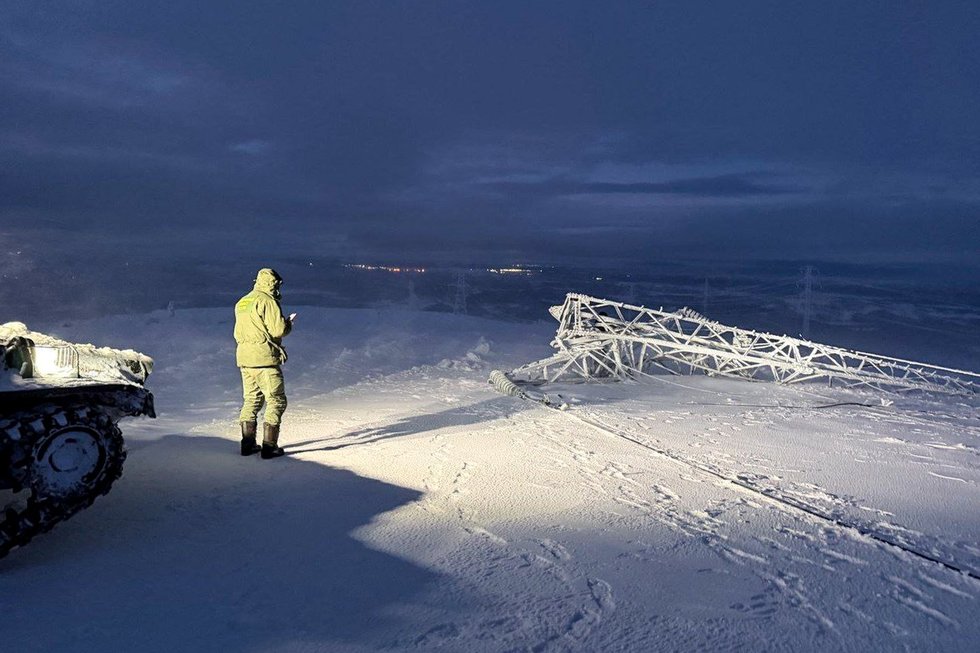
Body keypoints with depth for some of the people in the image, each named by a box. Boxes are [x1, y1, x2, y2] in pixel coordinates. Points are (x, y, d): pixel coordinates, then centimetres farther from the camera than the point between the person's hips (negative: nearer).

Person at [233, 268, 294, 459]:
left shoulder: (241, 303, 16)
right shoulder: (267, 301, -10)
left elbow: (238, 333, 21)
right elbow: (278, 329, -16)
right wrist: (289, 323, 3)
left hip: (244, 358, 8)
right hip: (264, 358, -8)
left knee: (251, 399, 16)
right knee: (276, 400, -2)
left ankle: (248, 443, 18)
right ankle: (269, 446, -4)